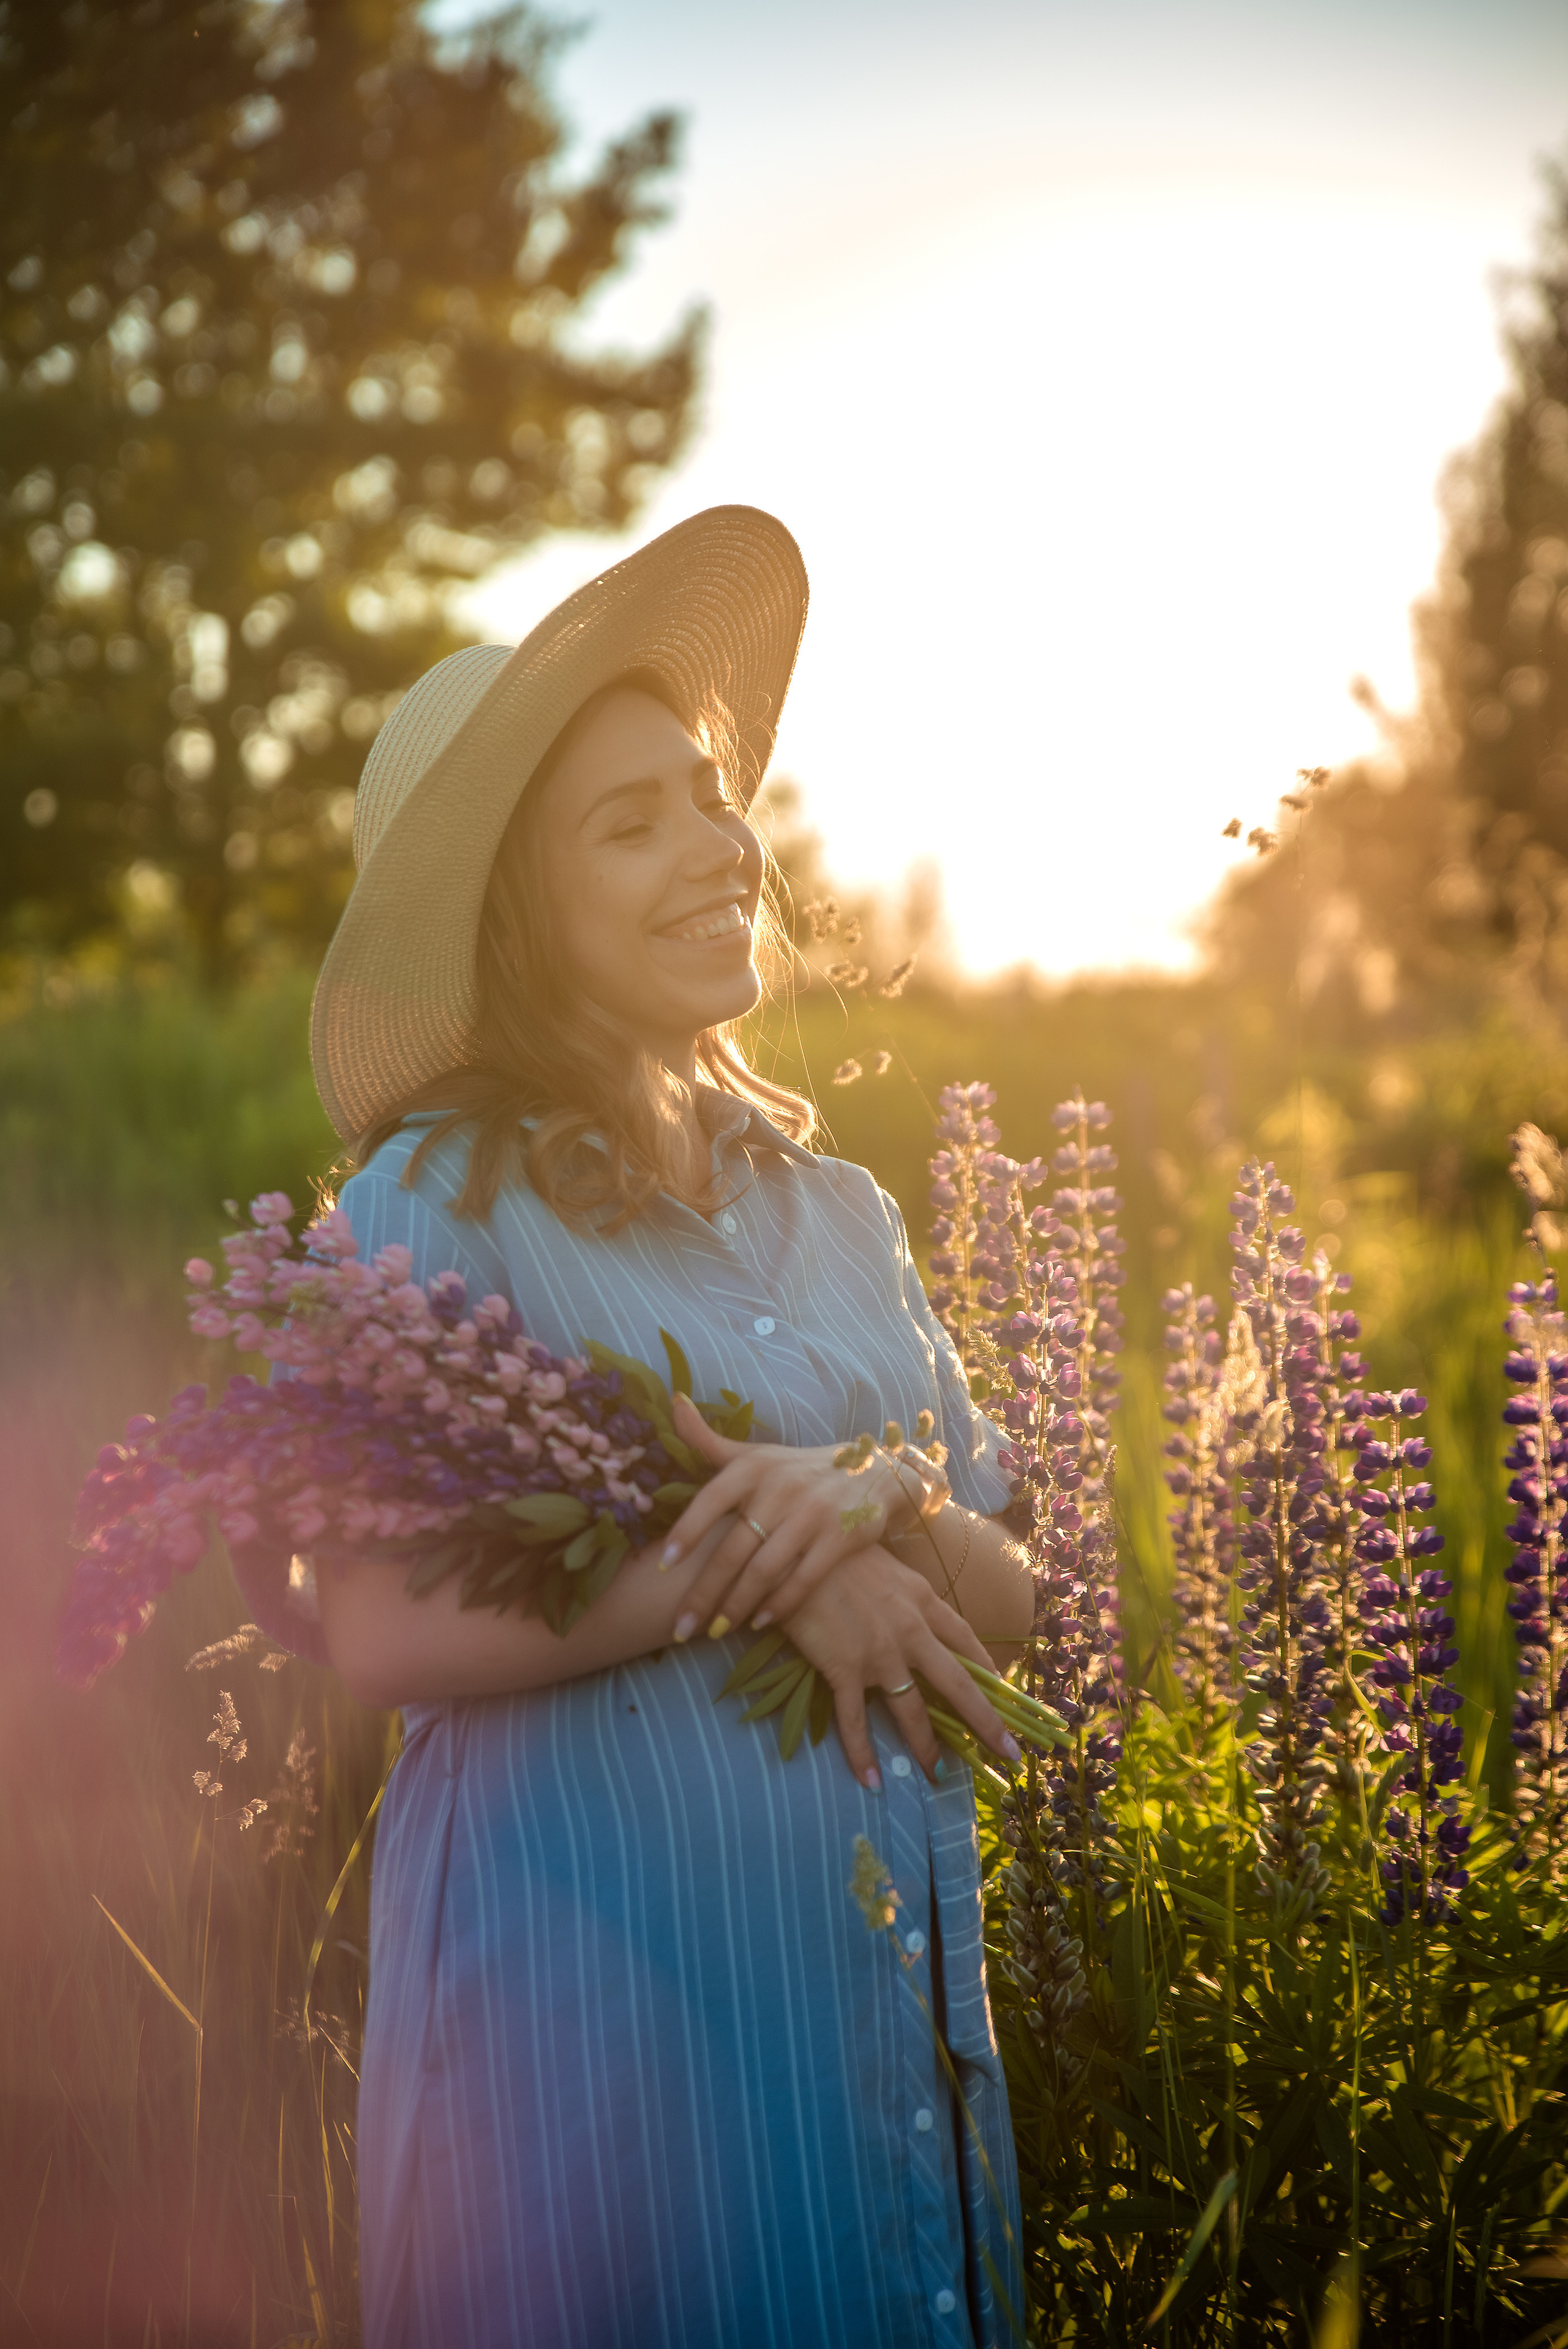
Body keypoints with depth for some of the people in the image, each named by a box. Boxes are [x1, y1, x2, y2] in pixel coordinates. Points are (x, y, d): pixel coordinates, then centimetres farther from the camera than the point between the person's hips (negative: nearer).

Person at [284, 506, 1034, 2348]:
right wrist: (764, 1574, -17)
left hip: (889, 1976, 6)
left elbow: (1003, 1606, 7)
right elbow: (380, 1629, -18)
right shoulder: (439, 1204, -9)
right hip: (596, 1975, -5)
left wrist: (885, 1500, -14)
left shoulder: (836, 1211, 9)